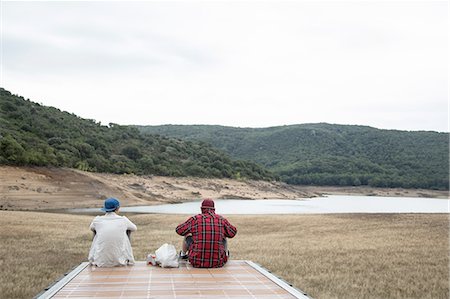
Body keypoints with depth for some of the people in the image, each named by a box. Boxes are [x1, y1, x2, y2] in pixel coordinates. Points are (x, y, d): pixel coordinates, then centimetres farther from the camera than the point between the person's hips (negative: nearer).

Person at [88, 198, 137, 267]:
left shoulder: (97, 220, -1)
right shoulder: (123, 220, -3)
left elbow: (91, 228, 24)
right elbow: (134, 228, 19)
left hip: (100, 262, 1)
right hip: (120, 261, -1)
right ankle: (128, 260, 37)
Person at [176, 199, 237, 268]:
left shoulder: (195, 219, -4)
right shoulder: (221, 219, 1)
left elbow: (179, 230, 8)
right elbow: (232, 233, 16)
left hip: (197, 262, -1)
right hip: (217, 262, 1)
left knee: (187, 236, 29)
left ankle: (183, 254, 58)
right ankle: (226, 254, 62)